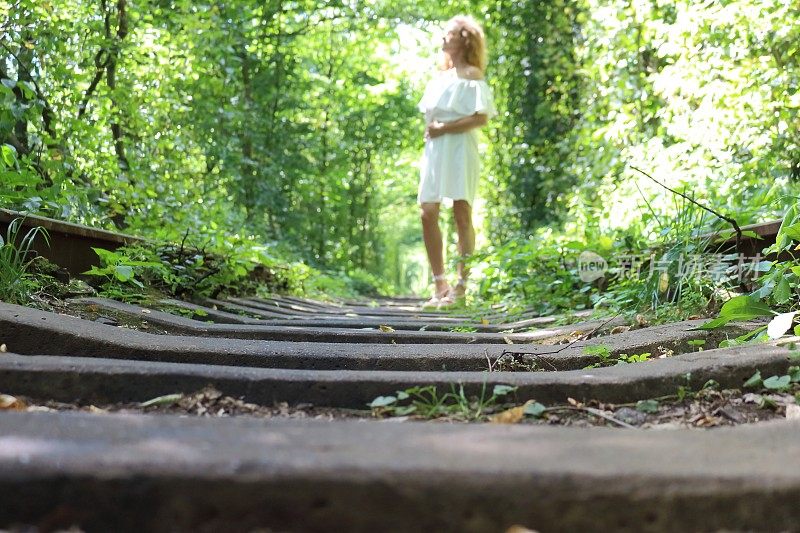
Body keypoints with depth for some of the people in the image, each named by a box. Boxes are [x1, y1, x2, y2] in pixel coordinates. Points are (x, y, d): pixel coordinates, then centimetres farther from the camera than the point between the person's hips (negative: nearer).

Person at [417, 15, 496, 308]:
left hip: (459, 148, -7)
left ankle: (461, 287, -6)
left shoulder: (472, 74, 2)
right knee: (428, 213, -3)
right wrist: (430, 129, 7)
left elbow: (481, 118, -9)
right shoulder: (441, 76, 23)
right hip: (435, 149, 7)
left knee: (462, 214, -9)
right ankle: (441, 286, 3)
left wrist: (445, 128, -14)